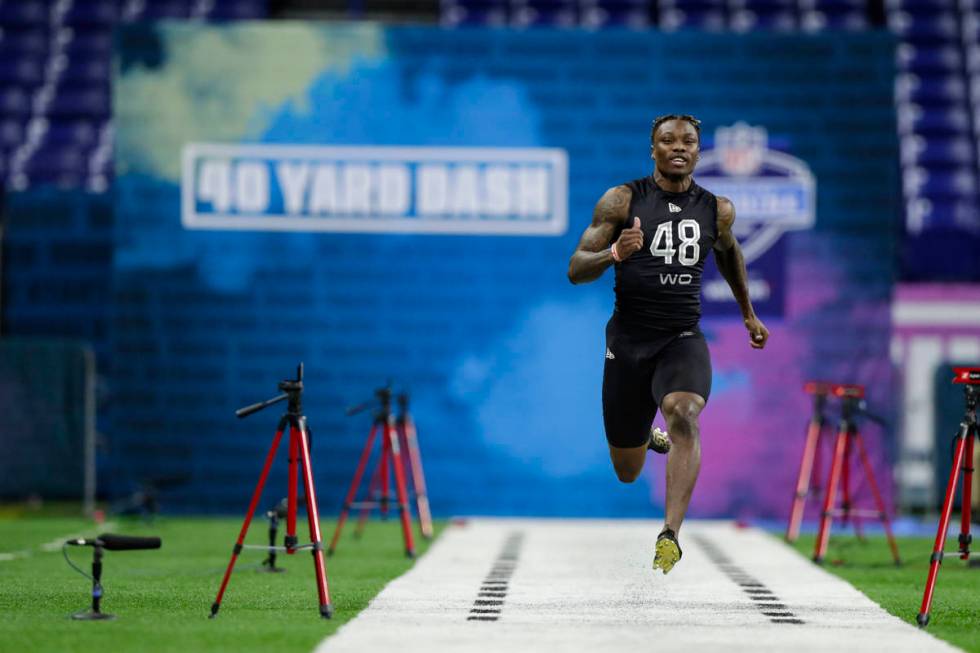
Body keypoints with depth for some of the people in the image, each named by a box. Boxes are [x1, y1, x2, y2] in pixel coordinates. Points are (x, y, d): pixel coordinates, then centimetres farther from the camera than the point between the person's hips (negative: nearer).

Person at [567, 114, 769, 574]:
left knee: (683, 416, -33)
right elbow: (576, 270, -7)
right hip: (628, 339, 0)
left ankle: (670, 537, -37)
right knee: (627, 473, 10)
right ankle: (643, 435, 49)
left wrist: (748, 312, 35)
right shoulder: (622, 200, -4)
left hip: (683, 340, 0)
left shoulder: (717, 210, 4)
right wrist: (614, 253, -27)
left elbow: (728, 252, 28)